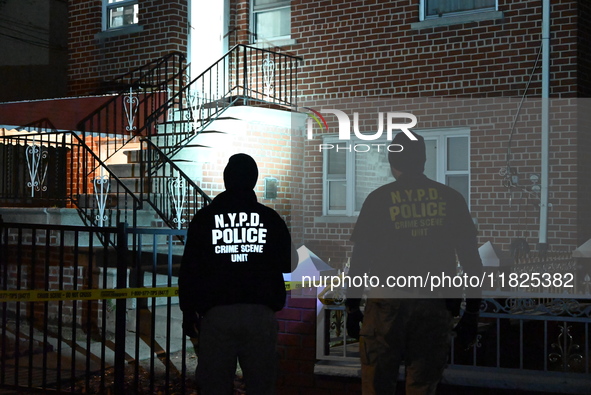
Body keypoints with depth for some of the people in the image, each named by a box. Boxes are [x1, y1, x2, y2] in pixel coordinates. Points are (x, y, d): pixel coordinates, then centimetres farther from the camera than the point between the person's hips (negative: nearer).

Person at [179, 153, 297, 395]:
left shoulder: (204, 218, 3)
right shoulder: (270, 218, 4)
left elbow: (189, 271, 3)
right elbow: (287, 263, 12)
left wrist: (189, 313, 10)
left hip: (216, 314, 0)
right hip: (261, 313, 1)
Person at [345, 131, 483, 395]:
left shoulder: (379, 199, -1)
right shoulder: (451, 199, 5)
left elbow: (360, 260, -1)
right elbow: (472, 261, 5)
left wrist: (352, 307, 7)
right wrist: (472, 311, 11)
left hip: (388, 302, -2)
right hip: (436, 306, 2)